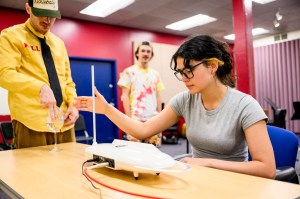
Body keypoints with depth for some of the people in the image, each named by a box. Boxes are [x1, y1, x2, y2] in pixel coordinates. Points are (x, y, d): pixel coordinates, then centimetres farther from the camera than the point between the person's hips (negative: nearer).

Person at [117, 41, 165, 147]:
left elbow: (158, 96, 14)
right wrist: (129, 117, -10)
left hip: (153, 119, 4)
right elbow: (125, 96, -4)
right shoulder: (129, 72, 0)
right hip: (136, 119, -4)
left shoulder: (155, 74, 13)